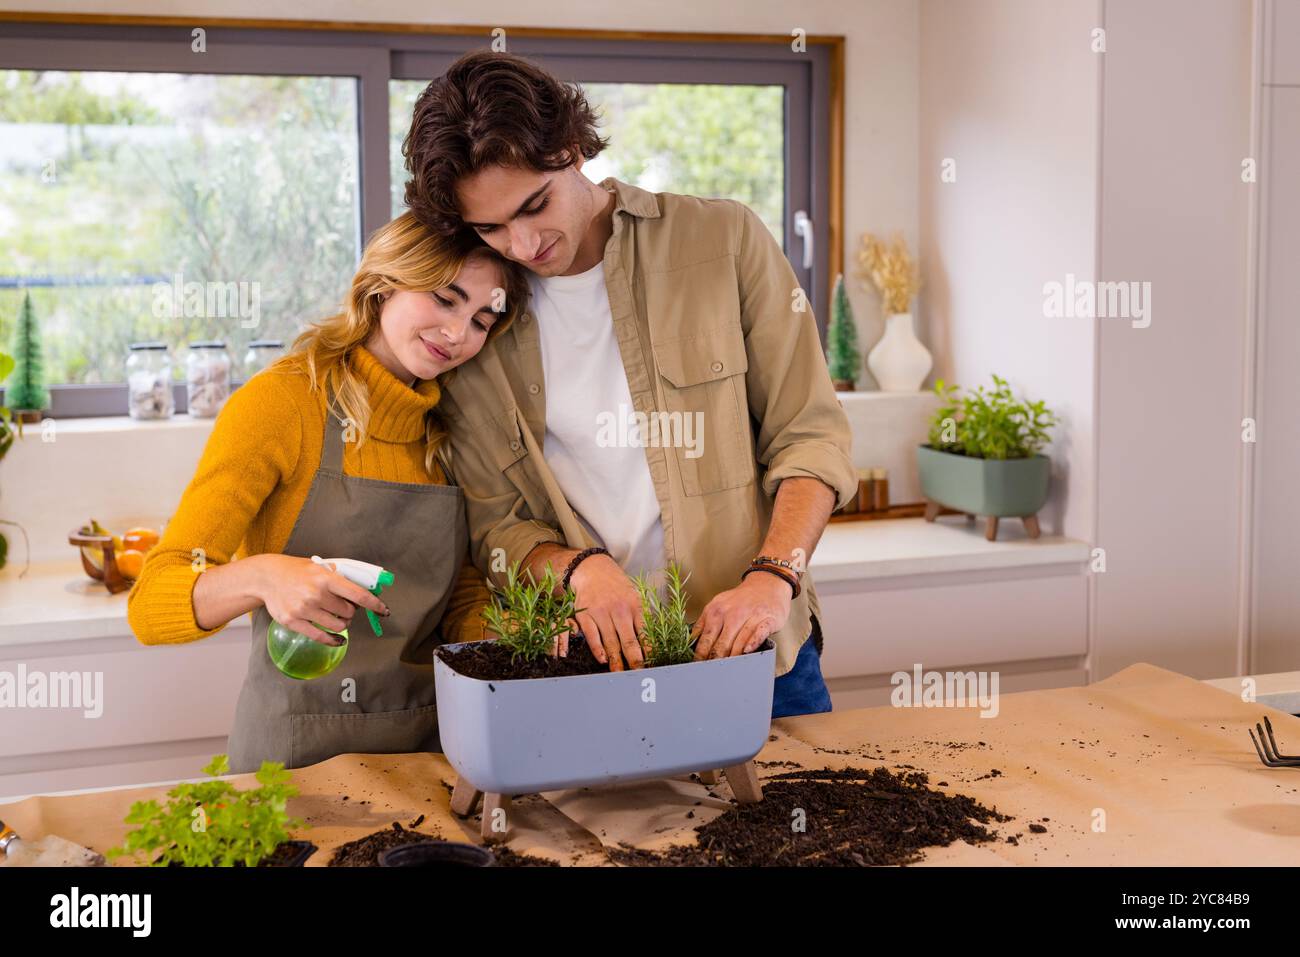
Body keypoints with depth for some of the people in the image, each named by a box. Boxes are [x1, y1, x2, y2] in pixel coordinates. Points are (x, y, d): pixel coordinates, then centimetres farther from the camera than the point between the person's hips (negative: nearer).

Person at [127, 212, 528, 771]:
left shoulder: (450, 430, 10)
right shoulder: (280, 400, -7)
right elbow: (151, 605, -12)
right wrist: (259, 577, -32)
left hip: (430, 741, 4)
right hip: (297, 752, -4)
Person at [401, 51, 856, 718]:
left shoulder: (724, 240, -3)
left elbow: (810, 437, -3)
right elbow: (492, 524, 2)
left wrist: (772, 577, -18)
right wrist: (580, 569, -19)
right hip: (594, 664, 0)